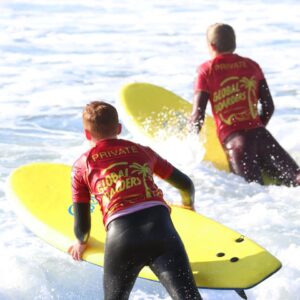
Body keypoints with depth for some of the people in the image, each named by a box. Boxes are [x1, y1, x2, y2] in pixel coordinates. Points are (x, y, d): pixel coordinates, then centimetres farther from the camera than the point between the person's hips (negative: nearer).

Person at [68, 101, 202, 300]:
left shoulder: (82, 166, 21)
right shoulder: (142, 151, 27)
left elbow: (82, 225, 19)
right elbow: (186, 184, 37)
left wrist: (81, 243, 41)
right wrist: (189, 205, 58)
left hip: (120, 234, -1)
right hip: (159, 223, 1)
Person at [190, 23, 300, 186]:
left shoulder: (207, 70, 5)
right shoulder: (252, 65, 17)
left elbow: (198, 115, -1)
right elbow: (269, 107, 17)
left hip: (233, 139, -3)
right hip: (259, 134, 3)